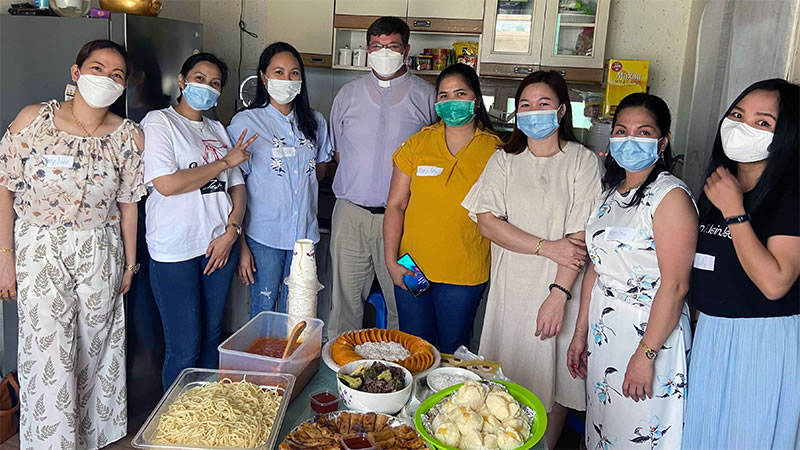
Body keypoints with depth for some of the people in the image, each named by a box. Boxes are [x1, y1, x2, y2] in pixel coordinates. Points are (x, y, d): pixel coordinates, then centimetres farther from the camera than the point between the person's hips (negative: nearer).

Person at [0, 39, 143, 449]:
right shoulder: (34, 119, -6)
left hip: (100, 254, 2)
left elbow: (127, 203, 5)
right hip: (40, 251, -2)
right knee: (48, 354, -2)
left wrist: (129, 261, 8)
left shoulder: (128, 136, -1)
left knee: (96, 350, 11)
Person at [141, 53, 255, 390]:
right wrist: (225, 162, -9)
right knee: (185, 348, -2)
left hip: (220, 244, 6)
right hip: (175, 251, -5)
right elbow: (166, 184, -17)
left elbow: (236, 185, 12)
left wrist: (231, 231, -4)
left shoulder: (216, 129, 15)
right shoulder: (159, 122, -3)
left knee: (211, 338, 13)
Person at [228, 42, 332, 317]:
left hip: (304, 233, 4)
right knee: (263, 311, 5)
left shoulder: (315, 122, 7)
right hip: (263, 236, -4)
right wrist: (240, 245, -9)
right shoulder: (245, 123, -6)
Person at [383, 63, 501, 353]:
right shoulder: (418, 144, 1)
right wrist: (391, 262, -6)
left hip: (464, 274, -1)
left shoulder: (494, 150, -3)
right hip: (411, 267, 2)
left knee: (452, 350, 11)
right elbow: (395, 206, 1)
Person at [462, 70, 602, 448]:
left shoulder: (582, 161, -2)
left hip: (558, 290, -2)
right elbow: (486, 221, -5)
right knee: (505, 381, 9)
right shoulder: (504, 160, 7)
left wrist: (559, 293, -18)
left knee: (552, 381, 7)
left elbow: (579, 236, -9)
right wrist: (546, 247, -14)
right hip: (510, 288, 2)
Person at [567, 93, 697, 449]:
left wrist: (646, 354, -21)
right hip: (603, 329, 7)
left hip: (650, 331, -7)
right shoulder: (611, 193, 9)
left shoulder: (671, 196, -15)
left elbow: (675, 285, -19)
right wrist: (580, 333, 11)